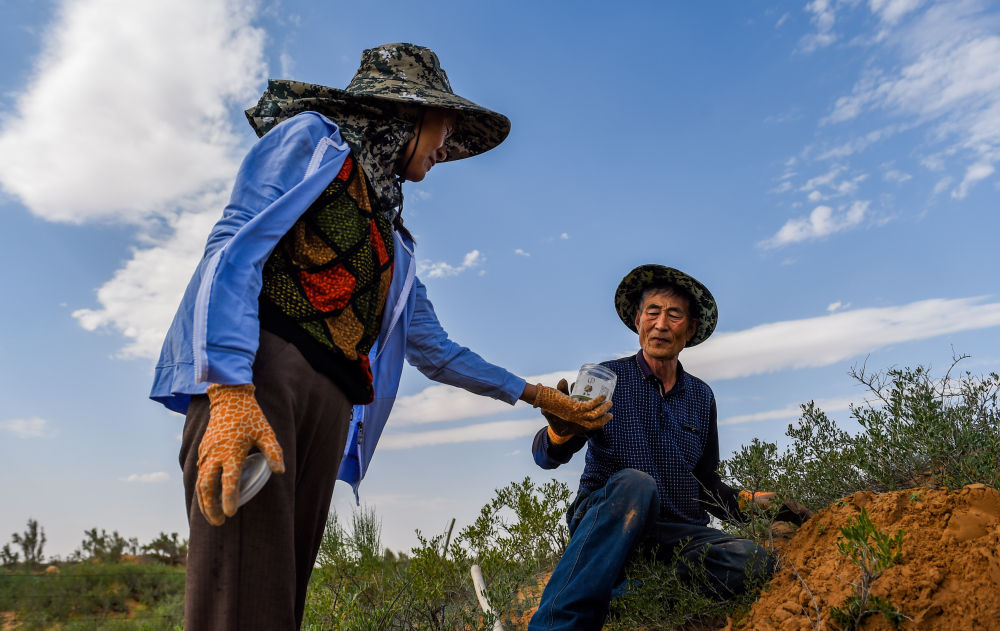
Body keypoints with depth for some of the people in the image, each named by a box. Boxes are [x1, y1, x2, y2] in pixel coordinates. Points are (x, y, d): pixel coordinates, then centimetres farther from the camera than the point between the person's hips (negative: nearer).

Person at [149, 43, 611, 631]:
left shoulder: (391, 236, 29)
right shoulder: (313, 136, 9)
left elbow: (433, 348, 30)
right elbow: (234, 248, -7)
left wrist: (535, 394, 31)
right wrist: (230, 390, -22)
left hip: (331, 401, 7)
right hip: (250, 368, -7)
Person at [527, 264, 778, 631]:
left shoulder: (701, 397, 16)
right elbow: (546, 456, -5)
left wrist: (751, 503, 4)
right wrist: (560, 433, -28)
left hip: (678, 532, 4)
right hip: (603, 521, -3)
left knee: (751, 562, -25)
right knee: (634, 484, -37)